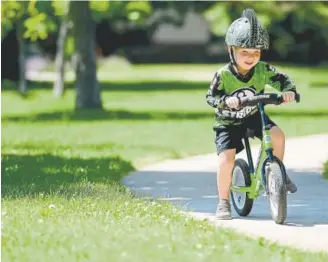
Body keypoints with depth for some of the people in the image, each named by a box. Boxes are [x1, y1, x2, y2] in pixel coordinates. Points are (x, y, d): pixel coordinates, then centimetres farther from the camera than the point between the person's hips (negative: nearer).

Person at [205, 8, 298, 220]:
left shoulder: (263, 70, -13)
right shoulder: (223, 75, -21)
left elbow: (283, 80, -5)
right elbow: (211, 97, -18)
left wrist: (289, 90, -28)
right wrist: (225, 100, -40)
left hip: (254, 117, 2)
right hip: (228, 123, -2)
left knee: (277, 134, -24)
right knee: (226, 160, -18)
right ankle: (224, 202, 0)